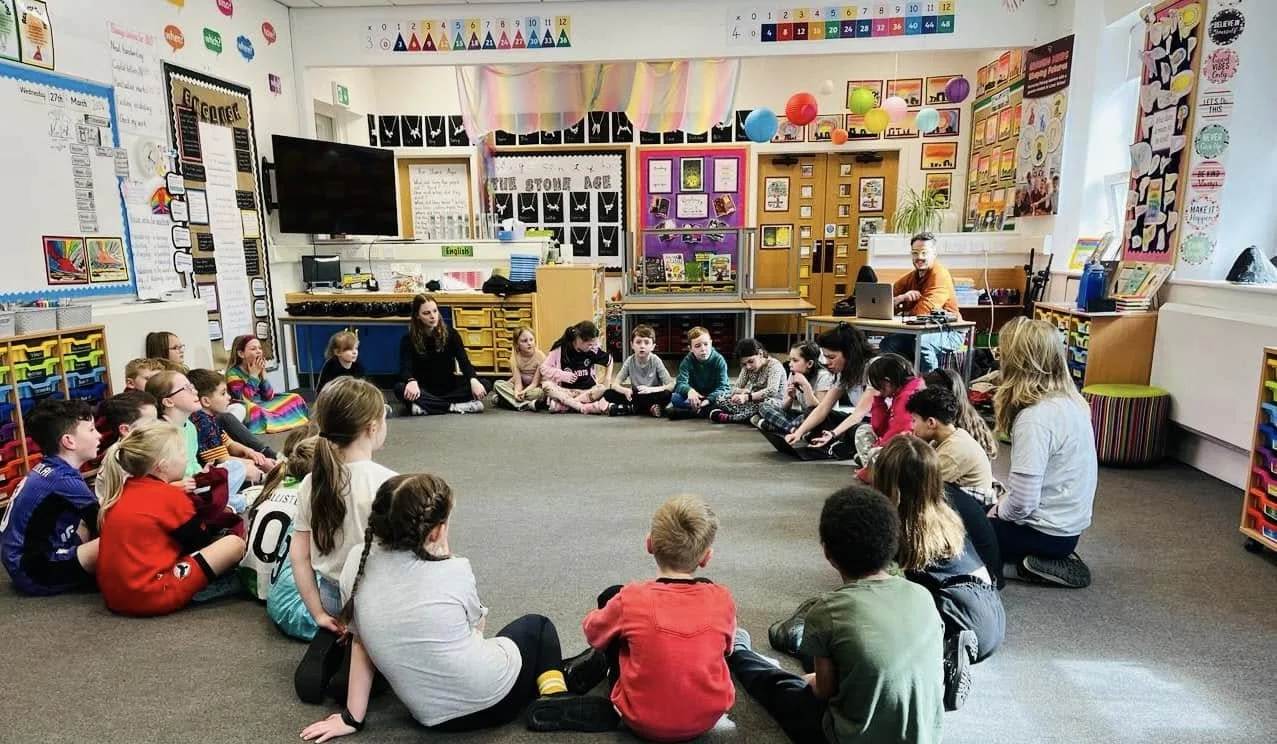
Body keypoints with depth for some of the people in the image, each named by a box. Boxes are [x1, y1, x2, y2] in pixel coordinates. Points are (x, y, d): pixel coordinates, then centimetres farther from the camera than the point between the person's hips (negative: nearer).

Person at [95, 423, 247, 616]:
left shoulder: (122, 491, 11)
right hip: (151, 597, -9)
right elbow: (202, 541, 3)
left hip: (115, 596, 9)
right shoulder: (170, 497, -10)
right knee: (234, 544, -10)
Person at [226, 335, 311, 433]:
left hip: (262, 405, 7)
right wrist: (253, 375, -21)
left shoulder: (258, 369, 5)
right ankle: (288, 421, -23)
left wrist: (263, 373, -8)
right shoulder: (233, 373, -14)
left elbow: (269, 396, 2)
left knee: (295, 398, 2)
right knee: (252, 409, -40)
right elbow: (244, 399, -24)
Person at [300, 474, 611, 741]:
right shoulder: (453, 572, -19)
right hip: (494, 694, -4)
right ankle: (554, 699, 10)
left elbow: (361, 641, -1)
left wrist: (353, 717, 8)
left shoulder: (357, 564, -10)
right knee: (537, 624, 25)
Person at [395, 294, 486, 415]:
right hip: (424, 388, -1)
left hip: (448, 386, 2)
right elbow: (405, 367, -18)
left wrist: (473, 380, -35)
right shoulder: (408, 339, -6)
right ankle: (454, 407, -33)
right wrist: (412, 381, -44)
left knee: (484, 384, -24)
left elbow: (464, 361, -13)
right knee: (400, 388, -35)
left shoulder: (451, 334, -3)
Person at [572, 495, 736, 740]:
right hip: (708, 718, 3)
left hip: (643, 724, -2)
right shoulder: (722, 599, -14)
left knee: (610, 596, 6)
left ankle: (600, 668, 32)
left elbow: (593, 633, 2)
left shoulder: (631, 598, -20)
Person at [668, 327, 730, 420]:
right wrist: (689, 390, -42)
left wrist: (709, 400, -38)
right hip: (695, 396, 2)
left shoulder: (719, 360, -12)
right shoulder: (687, 361, -7)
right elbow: (681, 383, -17)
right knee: (675, 398, -26)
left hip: (713, 396, -2)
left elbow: (723, 387, -19)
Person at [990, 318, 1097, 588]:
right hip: (1070, 522, 8)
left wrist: (998, 511, -7)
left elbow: (1022, 502, -28)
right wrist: (1002, 504, 8)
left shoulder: (1035, 417, -28)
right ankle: (1055, 556, 12)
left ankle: (1044, 563, 1)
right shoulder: (1070, 401, 0)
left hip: (1047, 531, -8)